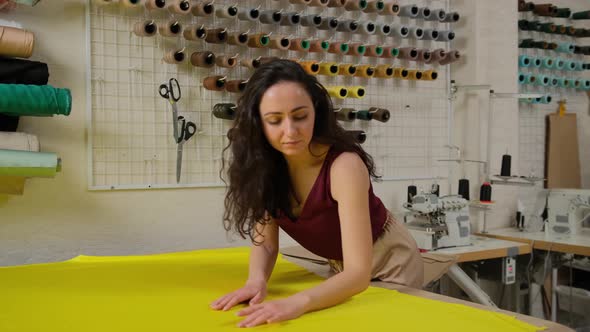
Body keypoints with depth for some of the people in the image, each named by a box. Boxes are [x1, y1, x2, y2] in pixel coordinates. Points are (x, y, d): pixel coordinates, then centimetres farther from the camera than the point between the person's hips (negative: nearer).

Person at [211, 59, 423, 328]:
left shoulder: (344, 165, -35)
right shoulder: (265, 165, -17)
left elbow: (359, 272, -39)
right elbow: (265, 242, -13)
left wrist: (299, 302, -55)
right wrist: (256, 280, -35)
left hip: (388, 267, -5)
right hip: (342, 271, 5)